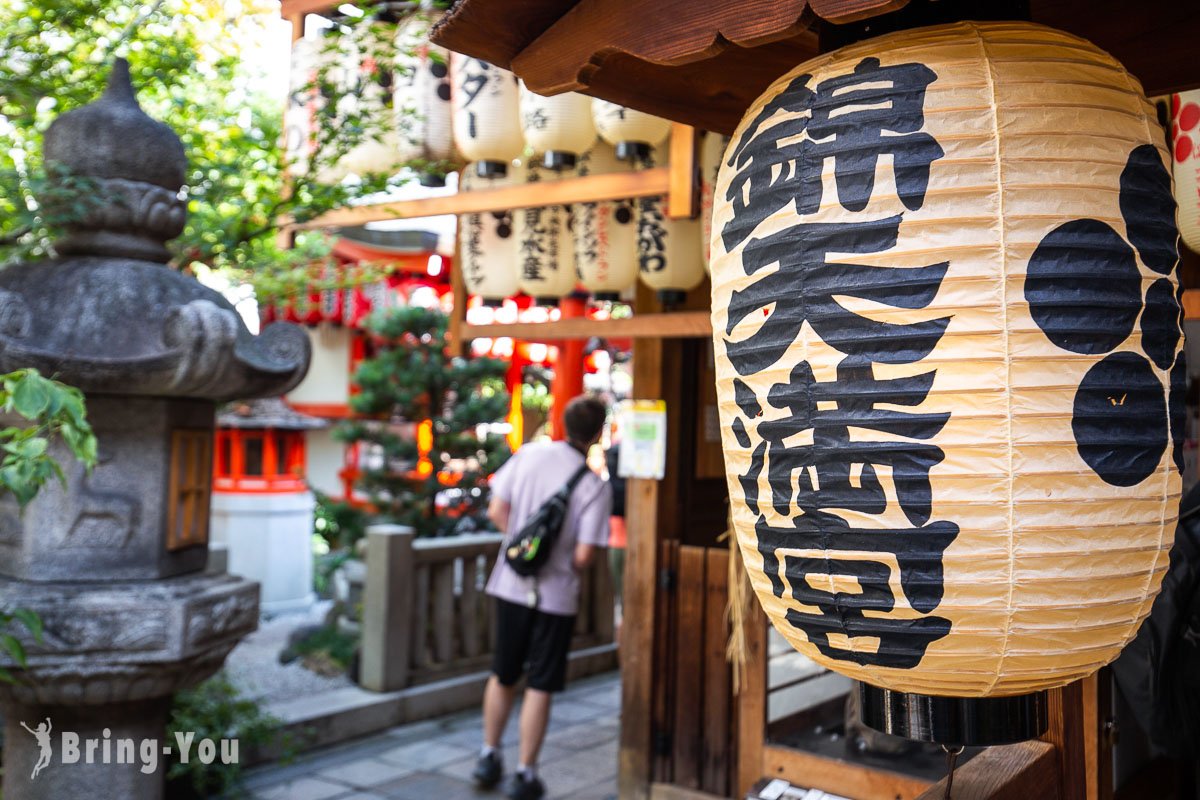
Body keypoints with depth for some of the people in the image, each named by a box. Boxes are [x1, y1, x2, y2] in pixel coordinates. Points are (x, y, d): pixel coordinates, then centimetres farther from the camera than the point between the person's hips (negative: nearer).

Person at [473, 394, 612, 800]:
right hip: (556, 594, -4)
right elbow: (583, 555, -16)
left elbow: (497, 512, -1)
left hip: (511, 584, 4)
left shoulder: (529, 454, -4)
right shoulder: (596, 486, -14)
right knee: (540, 687, 8)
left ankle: (488, 758, 32)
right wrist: (568, 562, 6)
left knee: (503, 676, 20)